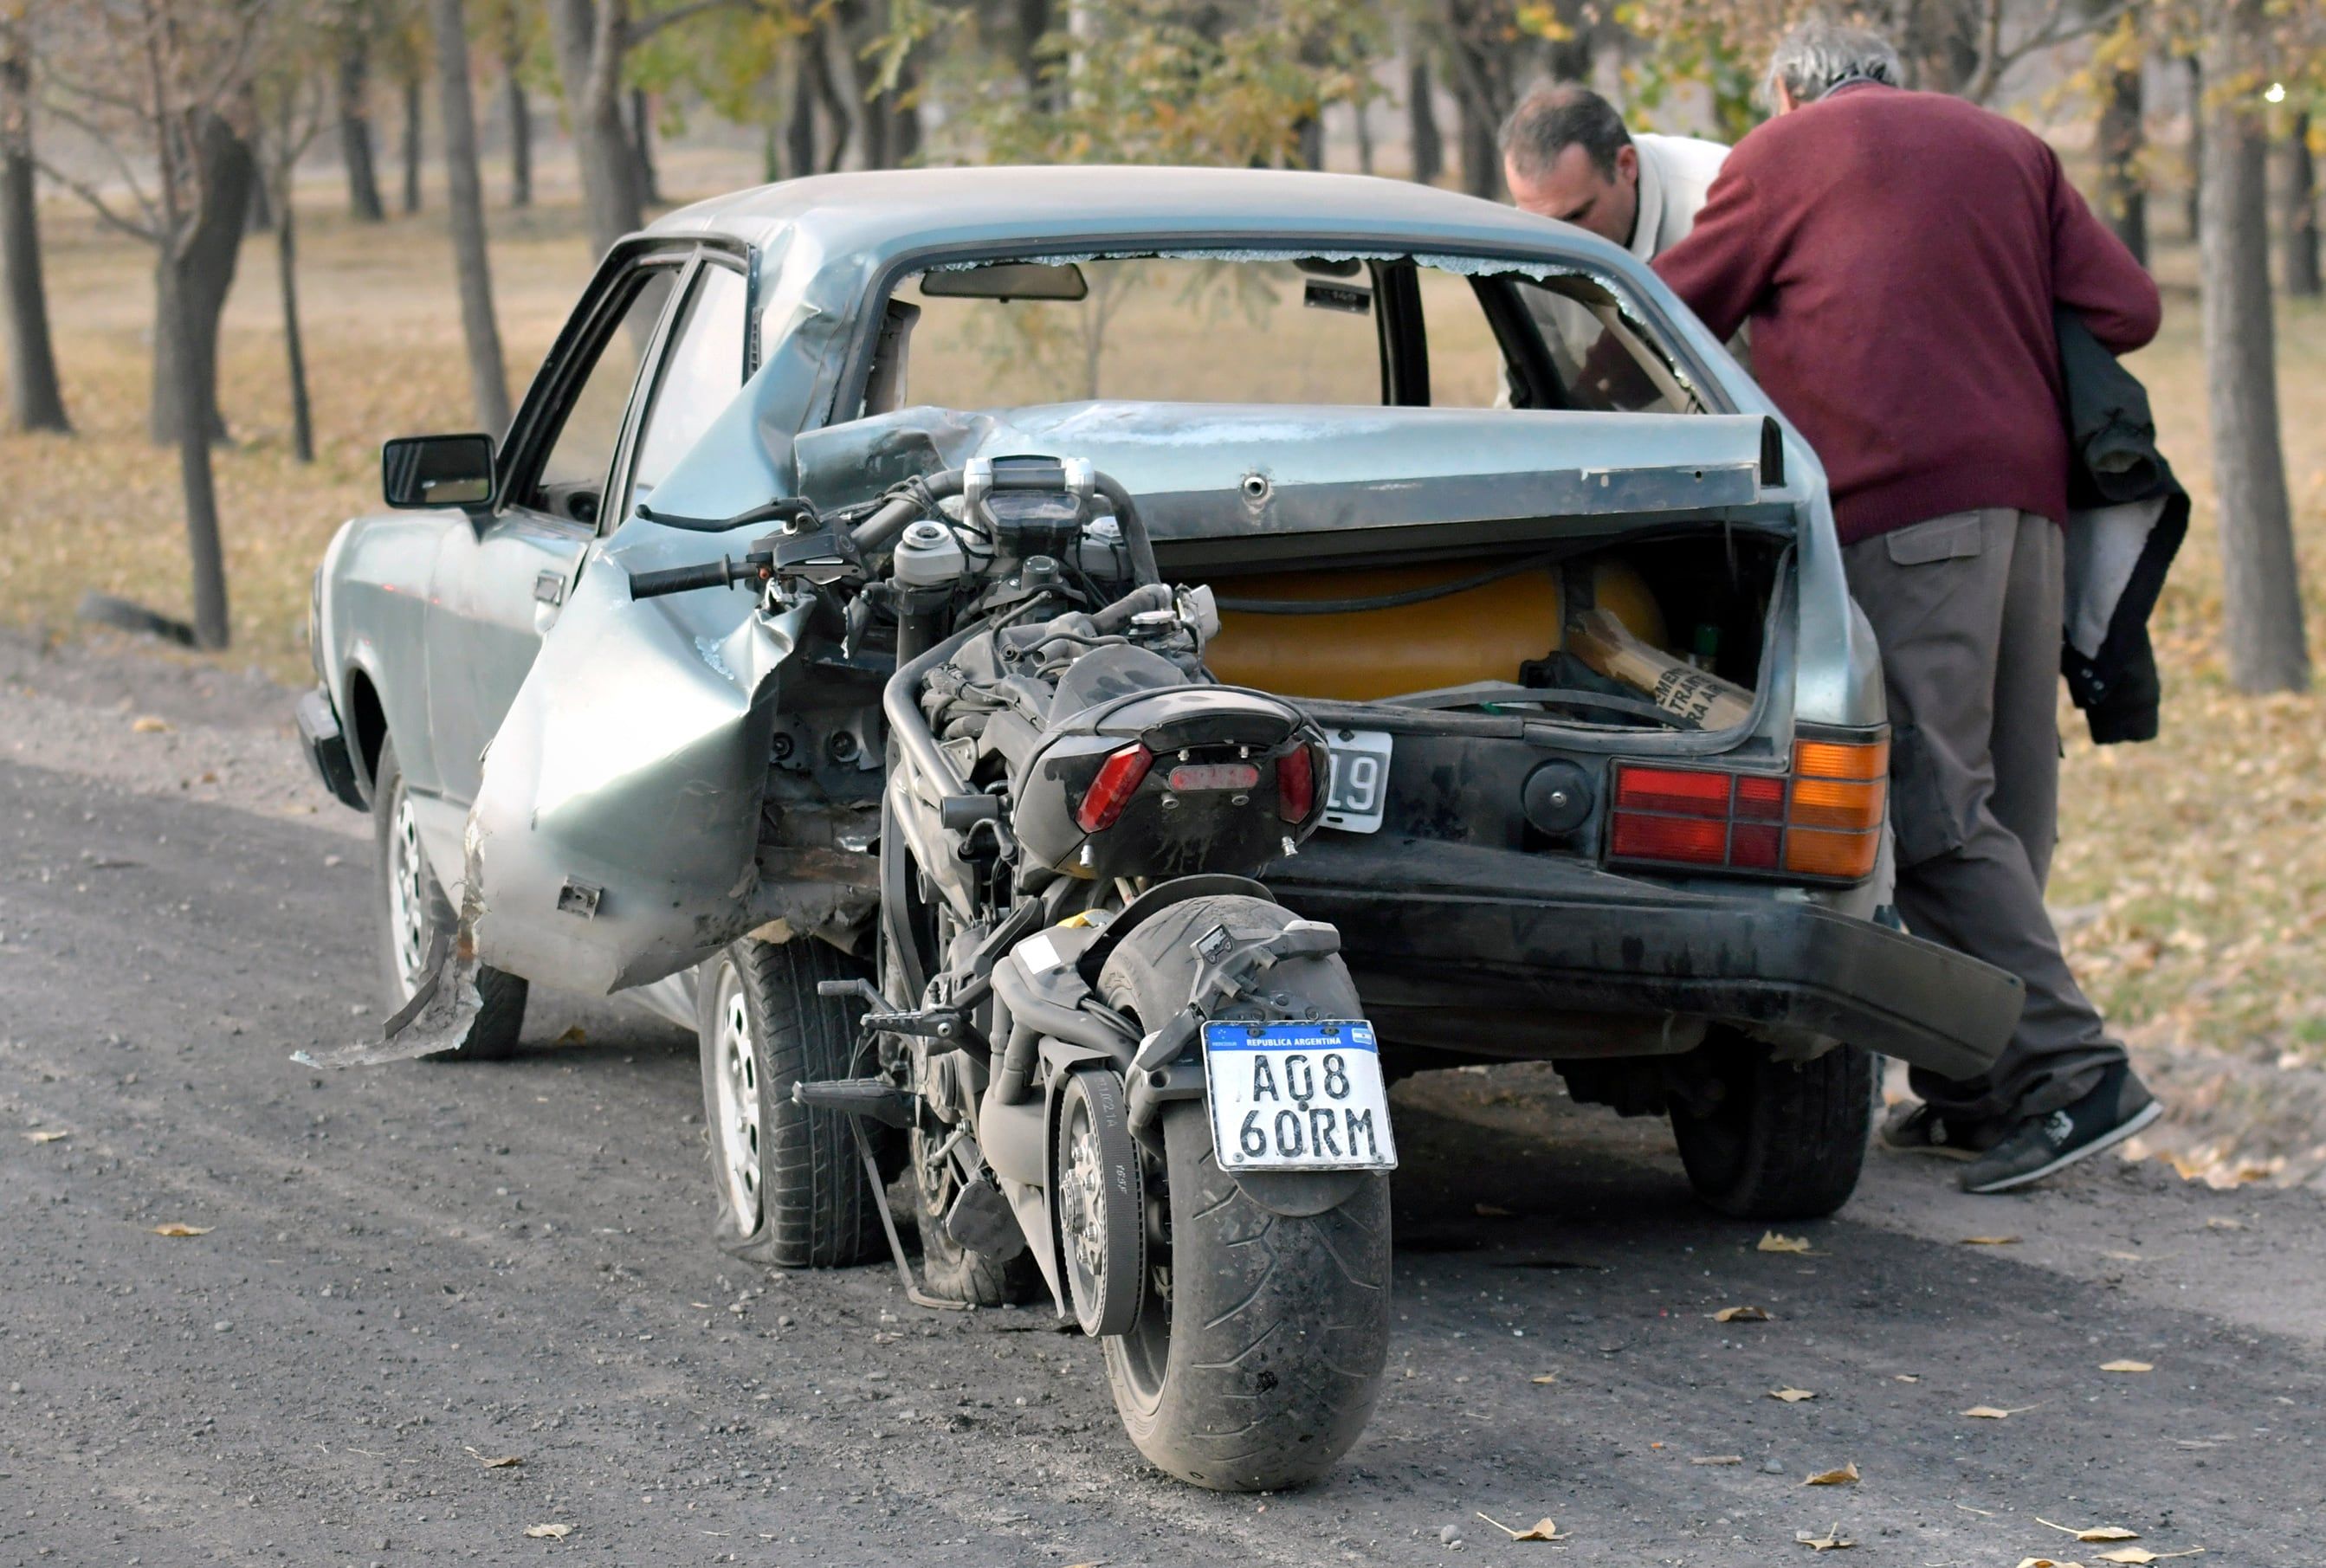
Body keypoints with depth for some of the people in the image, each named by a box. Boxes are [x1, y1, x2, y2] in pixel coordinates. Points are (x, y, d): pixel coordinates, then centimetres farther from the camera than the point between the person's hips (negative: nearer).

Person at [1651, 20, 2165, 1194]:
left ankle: (2070, 1071, -19)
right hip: (2025, 489, 6)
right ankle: (1973, 1088, 11)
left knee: (1933, 808, -11)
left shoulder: (1782, 153, 10)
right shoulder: (2007, 148, 22)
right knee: (2003, 810, 8)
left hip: (1897, 503, -6)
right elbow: (2126, 308, 14)